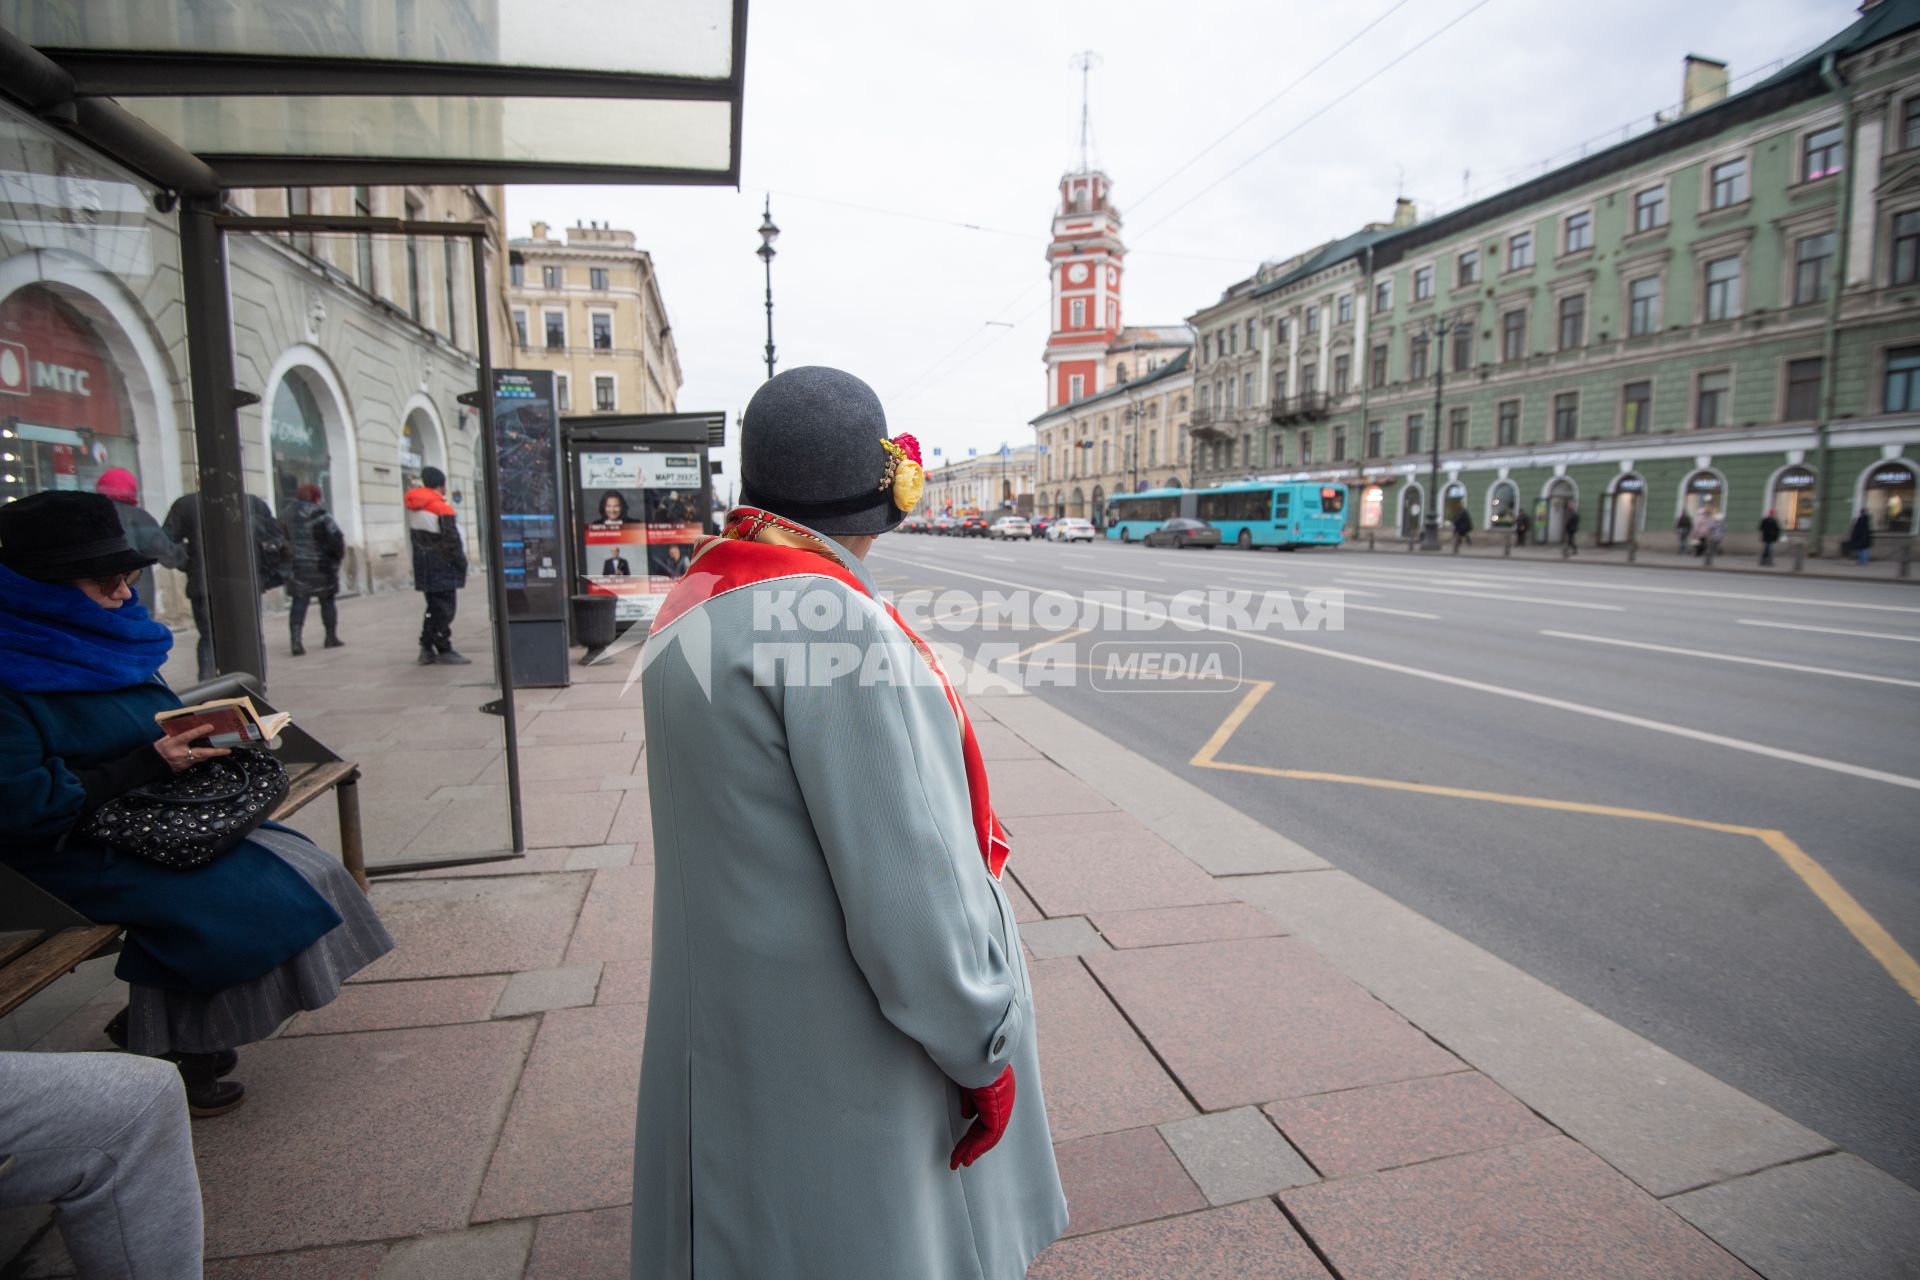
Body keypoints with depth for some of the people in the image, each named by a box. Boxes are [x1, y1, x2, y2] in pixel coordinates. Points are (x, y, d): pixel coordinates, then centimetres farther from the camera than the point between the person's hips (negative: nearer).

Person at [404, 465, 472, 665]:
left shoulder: (414, 506, 10)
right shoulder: (442, 508, -15)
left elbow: (413, 536, 15)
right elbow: (451, 540, -16)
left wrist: (422, 557, 19)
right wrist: (461, 562, -7)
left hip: (423, 565, 8)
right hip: (442, 566, -8)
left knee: (434, 607, 16)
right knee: (445, 608, -3)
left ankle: (426, 649, 18)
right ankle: (444, 650, -1)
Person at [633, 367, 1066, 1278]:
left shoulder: (699, 598, 3)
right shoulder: (835, 620, -27)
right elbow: (904, 880, -27)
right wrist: (983, 1048, -14)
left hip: (735, 997, 9)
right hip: (832, 1032, -8)